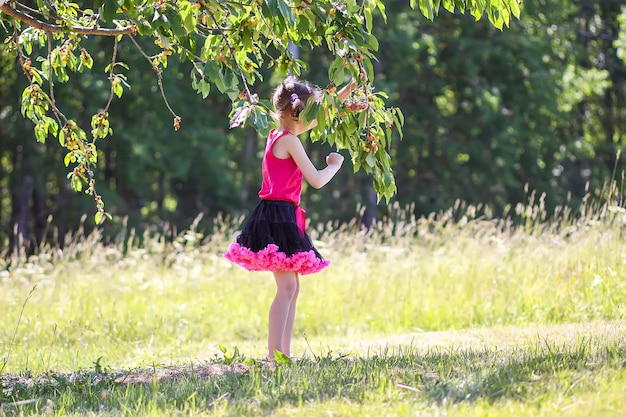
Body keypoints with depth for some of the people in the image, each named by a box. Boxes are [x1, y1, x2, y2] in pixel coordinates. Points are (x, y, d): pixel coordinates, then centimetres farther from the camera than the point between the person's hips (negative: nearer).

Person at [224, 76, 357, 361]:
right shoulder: (290, 141, -13)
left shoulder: (277, 135, 14)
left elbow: (311, 120, 32)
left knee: (291, 287, 11)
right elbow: (316, 180, -13)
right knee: (287, 287, -14)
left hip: (281, 217, 10)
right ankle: (273, 355, -17)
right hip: (280, 217, -10)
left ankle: (283, 352, 10)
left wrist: (338, 99, 33)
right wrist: (335, 164, 6)